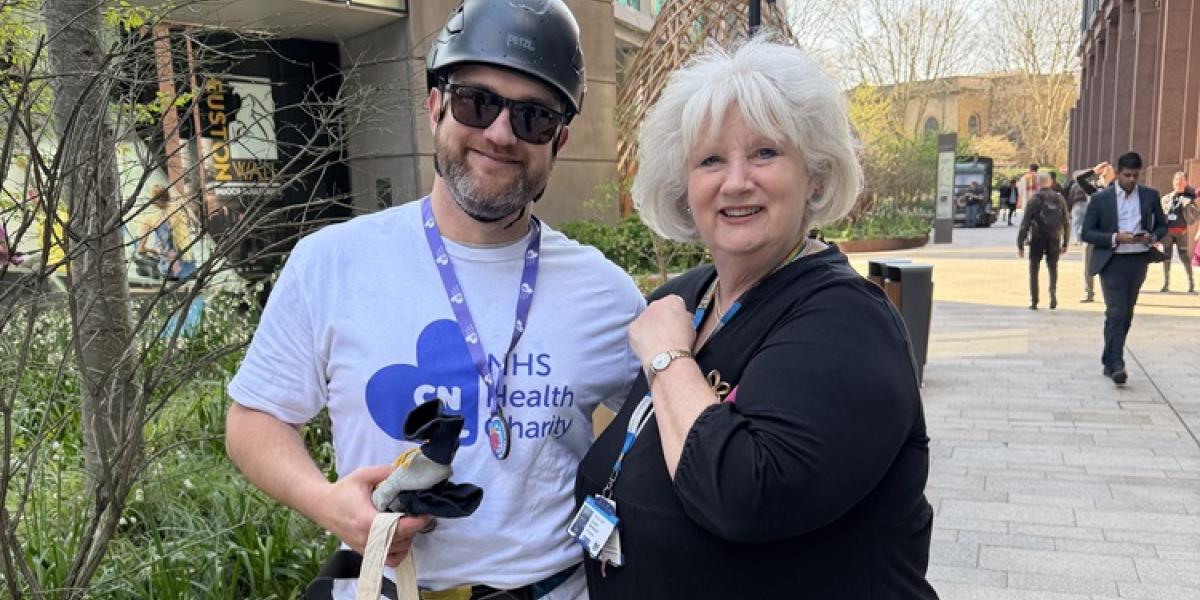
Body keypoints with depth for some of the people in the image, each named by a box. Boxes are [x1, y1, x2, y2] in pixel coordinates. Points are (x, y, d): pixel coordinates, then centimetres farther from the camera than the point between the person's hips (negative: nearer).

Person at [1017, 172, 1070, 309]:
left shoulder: (1034, 200, -4)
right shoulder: (1059, 199, 6)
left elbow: (1025, 223, -8)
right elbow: (1066, 222, 7)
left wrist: (1020, 244, -4)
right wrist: (1065, 243, 14)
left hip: (1037, 239, -2)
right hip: (1054, 239, 2)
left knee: (1034, 270, 9)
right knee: (1053, 268, 15)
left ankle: (1034, 302, 7)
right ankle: (1053, 291, -11)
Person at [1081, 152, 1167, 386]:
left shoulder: (1150, 196, 7)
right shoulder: (1101, 198, -2)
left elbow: (1162, 226, 14)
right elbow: (1087, 233, -4)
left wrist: (1152, 237, -8)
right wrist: (1115, 238, -19)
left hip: (1138, 261, 4)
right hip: (1112, 262, -4)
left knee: (1125, 314, 10)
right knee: (1116, 313, -12)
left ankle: (1109, 361, 22)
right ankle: (1116, 365, -14)